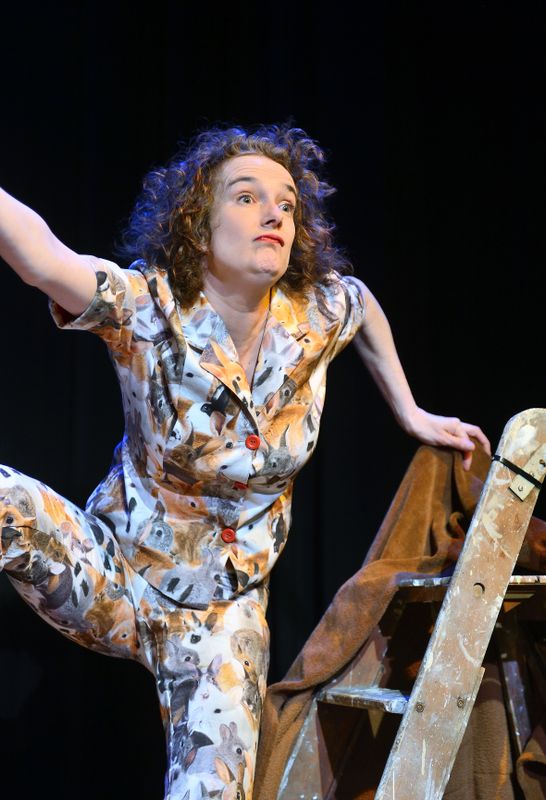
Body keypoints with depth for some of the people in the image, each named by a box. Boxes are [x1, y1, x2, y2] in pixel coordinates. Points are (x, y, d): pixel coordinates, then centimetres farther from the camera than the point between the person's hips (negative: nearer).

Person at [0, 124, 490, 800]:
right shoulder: (151, 308, -21)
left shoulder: (317, 314, -10)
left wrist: (411, 414, 20)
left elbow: (362, 301, 16)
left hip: (221, 610, 3)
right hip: (106, 574, -3)